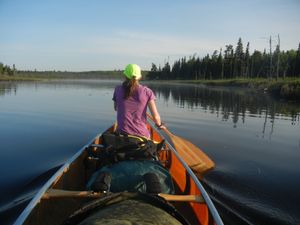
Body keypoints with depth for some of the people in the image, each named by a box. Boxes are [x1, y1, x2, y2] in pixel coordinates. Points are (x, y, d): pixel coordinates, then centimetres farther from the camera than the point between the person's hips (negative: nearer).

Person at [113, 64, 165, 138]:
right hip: (141, 134, -1)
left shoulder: (118, 89, 0)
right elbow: (155, 116, -7)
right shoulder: (147, 91, -5)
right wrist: (159, 125, 15)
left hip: (122, 133, 1)